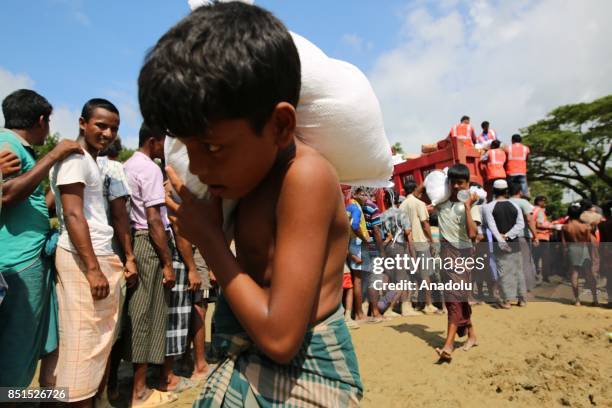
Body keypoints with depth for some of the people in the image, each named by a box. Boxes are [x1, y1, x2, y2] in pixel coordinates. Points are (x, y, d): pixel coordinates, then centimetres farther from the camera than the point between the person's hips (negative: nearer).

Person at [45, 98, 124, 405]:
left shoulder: (90, 160, 19)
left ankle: (96, 394, 29)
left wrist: (105, 263, 15)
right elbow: (73, 215, -17)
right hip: (83, 259, -10)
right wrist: (93, 268, -20)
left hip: (102, 255, 10)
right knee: (84, 339, -2)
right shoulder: (74, 157, -10)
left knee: (99, 338, 16)